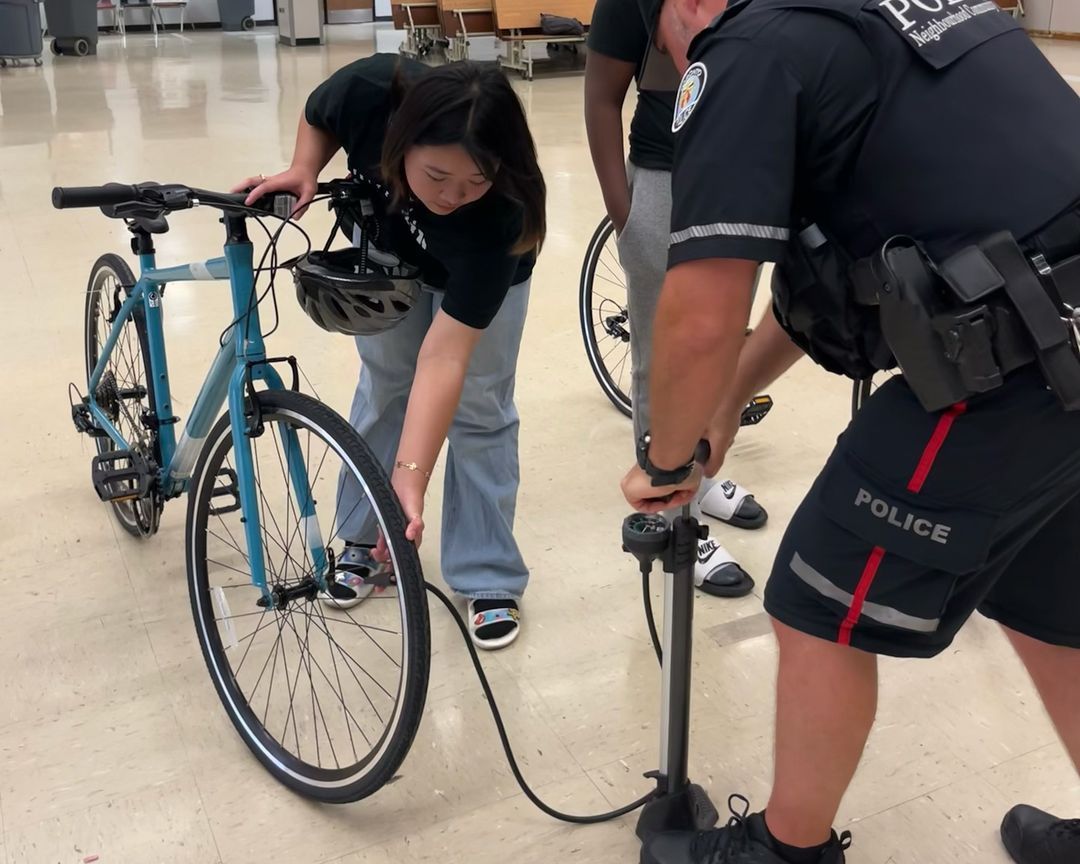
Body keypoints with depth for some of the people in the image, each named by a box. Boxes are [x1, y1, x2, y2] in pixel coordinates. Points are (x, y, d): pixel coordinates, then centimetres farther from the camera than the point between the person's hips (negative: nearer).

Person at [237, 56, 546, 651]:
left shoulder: (498, 217, -43)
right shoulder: (368, 91, -38)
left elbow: (443, 360, -43)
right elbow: (319, 117, -11)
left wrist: (409, 475, -49)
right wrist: (303, 171, -28)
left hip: (484, 269, -3)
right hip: (385, 246, 3)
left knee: (479, 407, -5)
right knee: (383, 386, 8)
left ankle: (491, 580, 9)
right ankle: (362, 539, 25)